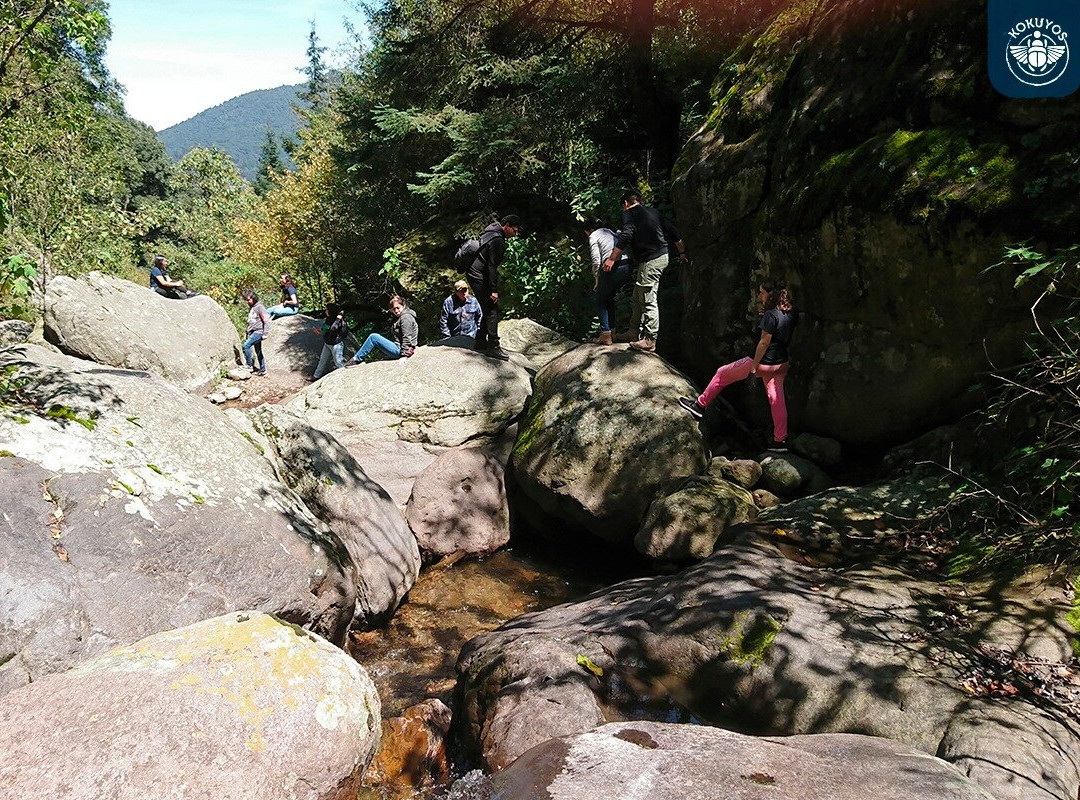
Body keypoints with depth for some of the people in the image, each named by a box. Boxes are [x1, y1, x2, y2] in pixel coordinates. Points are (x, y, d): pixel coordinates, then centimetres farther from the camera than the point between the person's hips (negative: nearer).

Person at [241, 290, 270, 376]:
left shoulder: (259, 307, -10)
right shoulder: (250, 308, 16)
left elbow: (266, 320, -15)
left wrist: (265, 333, -20)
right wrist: (247, 333, 22)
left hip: (258, 331, -9)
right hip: (253, 332, 9)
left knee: (246, 345, -21)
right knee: (258, 352, 11)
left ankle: (250, 365, -14)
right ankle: (262, 370, 17)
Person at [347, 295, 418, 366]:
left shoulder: (406, 317, -15)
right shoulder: (399, 317, 18)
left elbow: (406, 339, -21)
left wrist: (404, 356, -24)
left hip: (399, 350, -11)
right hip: (398, 347, 11)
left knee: (373, 337, -12)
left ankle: (356, 360, -5)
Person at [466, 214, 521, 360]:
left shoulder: (490, 232, 15)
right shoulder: (498, 240, -17)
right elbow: (492, 266, -21)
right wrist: (494, 290, -21)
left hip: (473, 273, 11)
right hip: (479, 277, -11)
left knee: (488, 310, 15)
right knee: (492, 311, -9)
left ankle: (481, 343, 18)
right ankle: (493, 347, -10)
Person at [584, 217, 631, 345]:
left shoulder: (594, 236, 5)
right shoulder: (611, 232, 26)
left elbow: (596, 262, -5)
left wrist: (597, 281, 5)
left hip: (613, 268, -7)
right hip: (627, 266, 7)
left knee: (601, 301, 11)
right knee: (610, 298, 25)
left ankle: (606, 335, 4)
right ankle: (611, 329, 29)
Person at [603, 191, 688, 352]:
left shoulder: (629, 215, -5)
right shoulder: (653, 212, 18)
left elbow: (625, 236, -21)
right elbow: (672, 232, 20)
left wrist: (611, 259, -21)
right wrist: (682, 252, 30)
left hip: (650, 260, -9)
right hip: (662, 256, 9)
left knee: (648, 300, -7)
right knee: (639, 297, 16)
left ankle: (649, 340, -6)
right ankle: (633, 332, 23)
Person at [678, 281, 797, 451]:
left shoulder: (770, 315, -22)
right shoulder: (790, 313, 3)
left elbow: (764, 342, -22)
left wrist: (753, 366, -17)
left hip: (763, 363, -8)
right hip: (781, 364, 8)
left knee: (722, 374, 9)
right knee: (776, 399, 11)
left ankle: (700, 405, 20)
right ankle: (780, 440, 14)